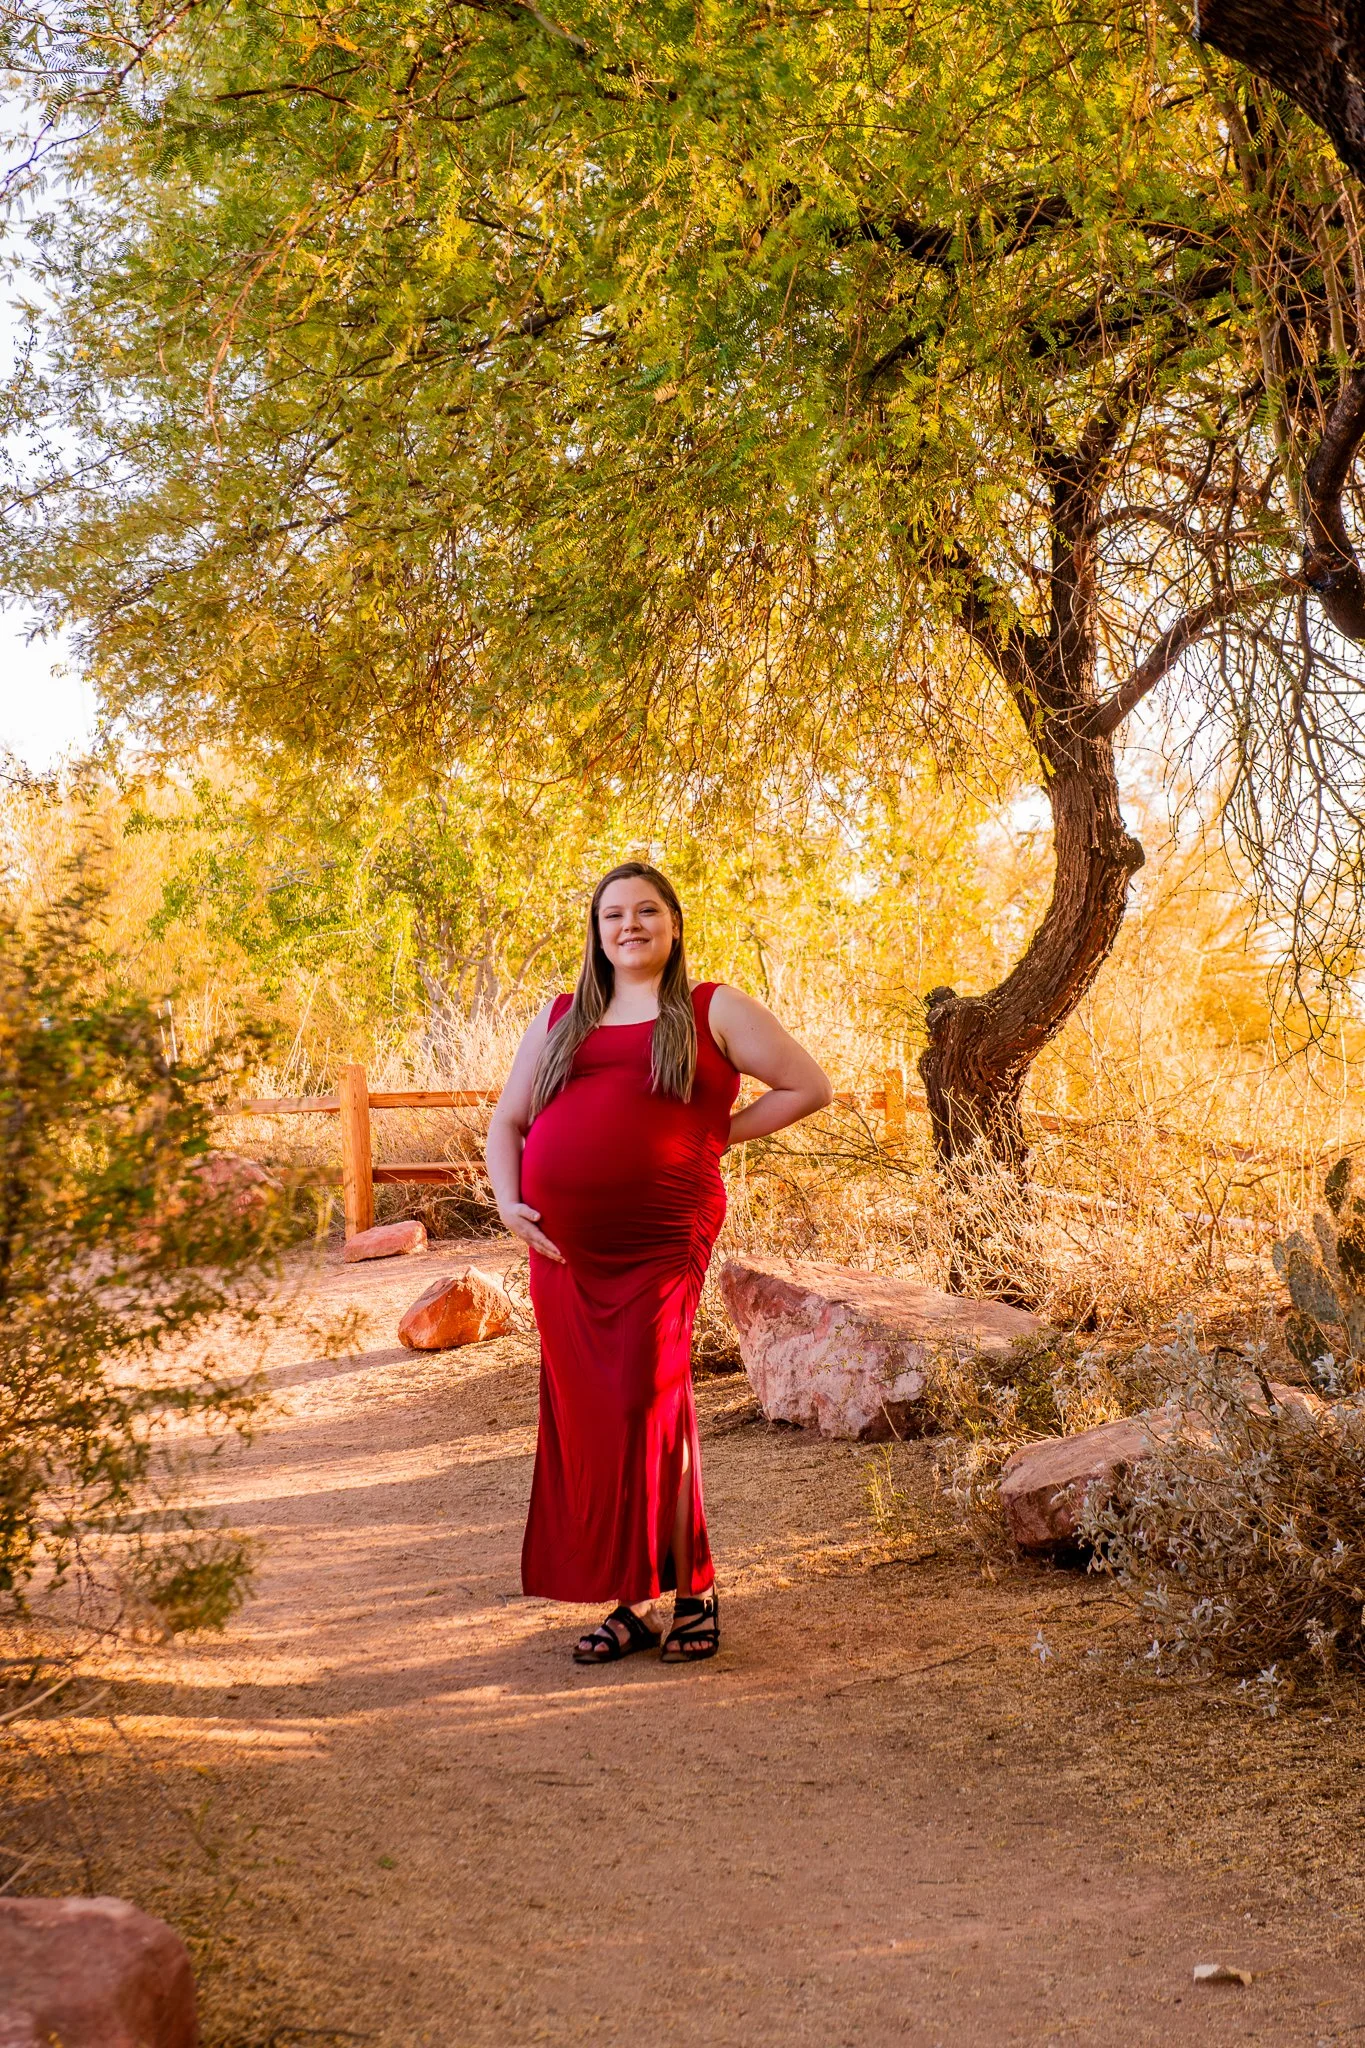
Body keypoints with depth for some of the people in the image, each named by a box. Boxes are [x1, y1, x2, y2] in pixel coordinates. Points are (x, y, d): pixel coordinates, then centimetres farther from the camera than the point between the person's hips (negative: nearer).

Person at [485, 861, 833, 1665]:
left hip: (659, 1243, -4)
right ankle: (633, 1604, 14)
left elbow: (810, 1087, 7)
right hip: (564, 1248, 4)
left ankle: (692, 1594, 6)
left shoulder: (714, 1011, 8)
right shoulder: (560, 1020, 19)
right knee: (585, 1420, 4)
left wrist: (720, 1135, 2)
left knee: (648, 1412, -9)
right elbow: (506, 1121, 22)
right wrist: (508, 1202, 5)